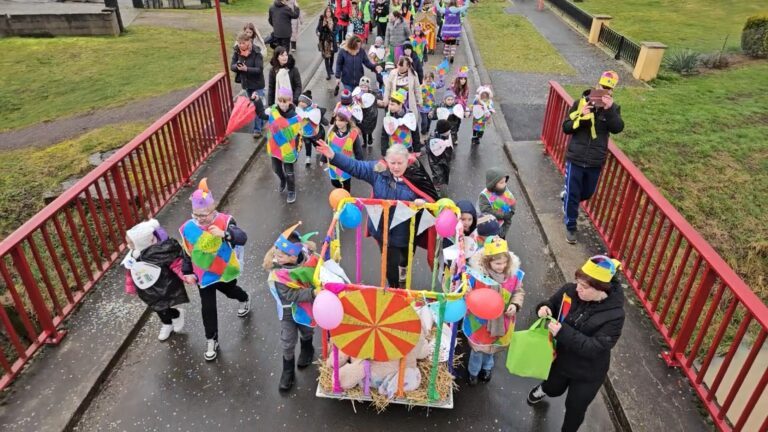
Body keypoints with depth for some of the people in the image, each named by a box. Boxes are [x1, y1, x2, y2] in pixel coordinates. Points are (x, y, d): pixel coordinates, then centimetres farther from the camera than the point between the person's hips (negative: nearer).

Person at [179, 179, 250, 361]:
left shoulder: (224, 221, -24)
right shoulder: (188, 228, -14)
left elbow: (242, 238, -39)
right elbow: (186, 253, 0)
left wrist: (225, 234, -56)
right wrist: (187, 273, 1)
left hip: (225, 271, -1)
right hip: (204, 275, 1)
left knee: (230, 291, 29)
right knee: (208, 307, 5)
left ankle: (245, 299, 65)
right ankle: (211, 340, 23)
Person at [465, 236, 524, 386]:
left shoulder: (514, 274, -18)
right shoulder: (476, 273, -28)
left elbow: (519, 292, 0)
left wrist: (515, 305, -17)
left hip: (501, 321, 3)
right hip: (480, 321, -3)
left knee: (492, 346, 30)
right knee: (478, 348, 20)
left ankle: (487, 368, 61)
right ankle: (473, 372, 51)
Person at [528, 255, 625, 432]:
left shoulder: (614, 315, -30)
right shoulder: (570, 290, -19)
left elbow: (595, 348, -32)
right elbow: (552, 303, -1)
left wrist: (563, 332, -40)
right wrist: (544, 308, -25)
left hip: (587, 373, -4)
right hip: (561, 358, 4)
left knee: (575, 408, 18)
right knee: (554, 390, 31)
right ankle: (543, 388, 67)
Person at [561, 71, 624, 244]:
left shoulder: (613, 108, -1)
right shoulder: (581, 103, -5)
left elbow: (618, 128, -17)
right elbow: (566, 128, -5)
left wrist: (610, 110, -30)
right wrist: (580, 116, -22)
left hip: (596, 161, 3)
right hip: (576, 158, -2)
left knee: (587, 193, 19)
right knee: (573, 194, 5)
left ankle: (567, 195, 51)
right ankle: (570, 227, 23)